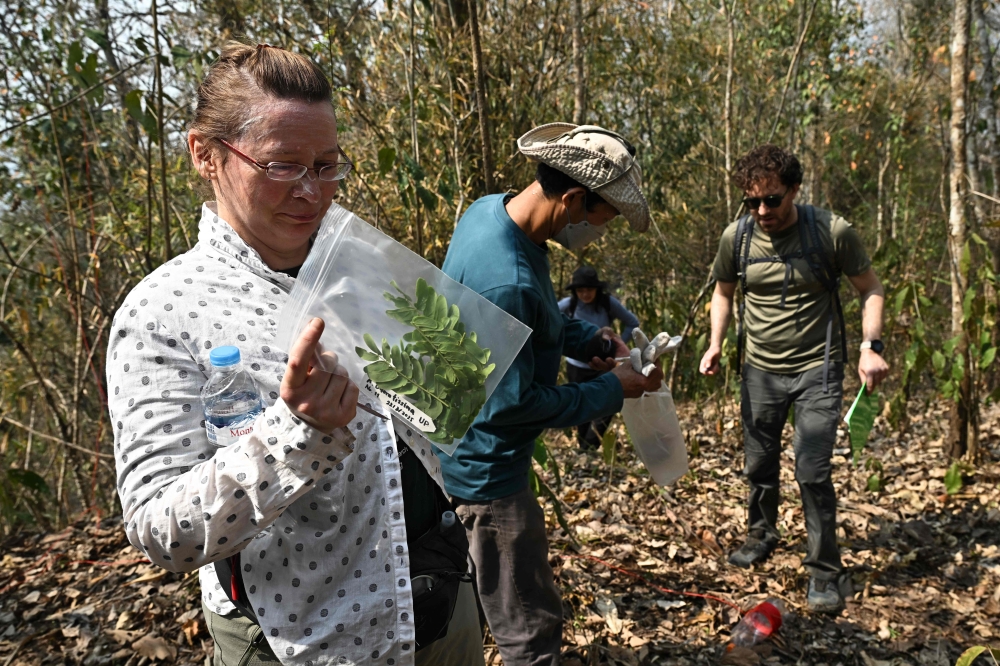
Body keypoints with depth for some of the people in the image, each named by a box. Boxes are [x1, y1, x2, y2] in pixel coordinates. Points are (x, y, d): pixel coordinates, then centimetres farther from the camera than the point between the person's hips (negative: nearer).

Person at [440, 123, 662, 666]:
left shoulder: (489, 209, -3)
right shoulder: (507, 282, -34)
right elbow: (512, 403, -25)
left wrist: (586, 338, 2)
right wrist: (612, 391, -14)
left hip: (453, 453, 10)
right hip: (485, 474, -10)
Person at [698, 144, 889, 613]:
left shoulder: (831, 231, -14)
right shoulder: (736, 237, -6)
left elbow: (870, 289, -3)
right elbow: (723, 292, 11)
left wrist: (871, 346, -16)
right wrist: (716, 343, -3)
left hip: (817, 369, -3)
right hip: (761, 370, 3)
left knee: (812, 473, -9)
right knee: (759, 465, 14)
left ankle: (825, 573, 8)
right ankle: (762, 535, 40)